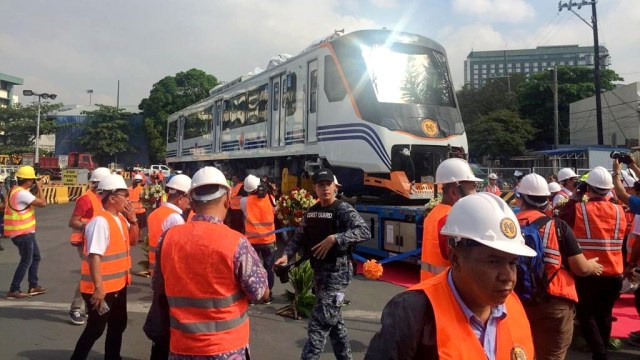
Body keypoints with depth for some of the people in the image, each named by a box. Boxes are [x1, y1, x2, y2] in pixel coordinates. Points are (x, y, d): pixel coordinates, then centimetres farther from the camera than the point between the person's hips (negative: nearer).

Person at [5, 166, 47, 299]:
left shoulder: (17, 190, 11)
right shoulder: (21, 193, -21)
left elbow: (34, 201, 18)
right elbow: (43, 203, -20)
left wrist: (37, 190, 9)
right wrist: (39, 187, -9)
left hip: (26, 232, 10)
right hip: (22, 233, -10)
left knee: (36, 257, 17)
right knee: (26, 261, -2)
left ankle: (33, 286, 23)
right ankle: (13, 290, 5)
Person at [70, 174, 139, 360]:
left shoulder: (120, 218, 5)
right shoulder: (101, 221, -22)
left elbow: (133, 241, 15)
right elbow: (94, 256, -26)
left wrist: (133, 220, -1)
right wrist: (98, 287, -29)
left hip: (118, 284, 9)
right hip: (102, 288, -9)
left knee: (118, 325, 21)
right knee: (96, 328, 4)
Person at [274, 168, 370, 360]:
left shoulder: (343, 209, -12)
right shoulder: (311, 212, 9)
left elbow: (364, 231, -25)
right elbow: (299, 236, 11)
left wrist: (334, 239, -30)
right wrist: (287, 254, -6)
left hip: (338, 271, -8)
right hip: (319, 270, 8)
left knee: (319, 321, -8)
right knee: (333, 319, 19)